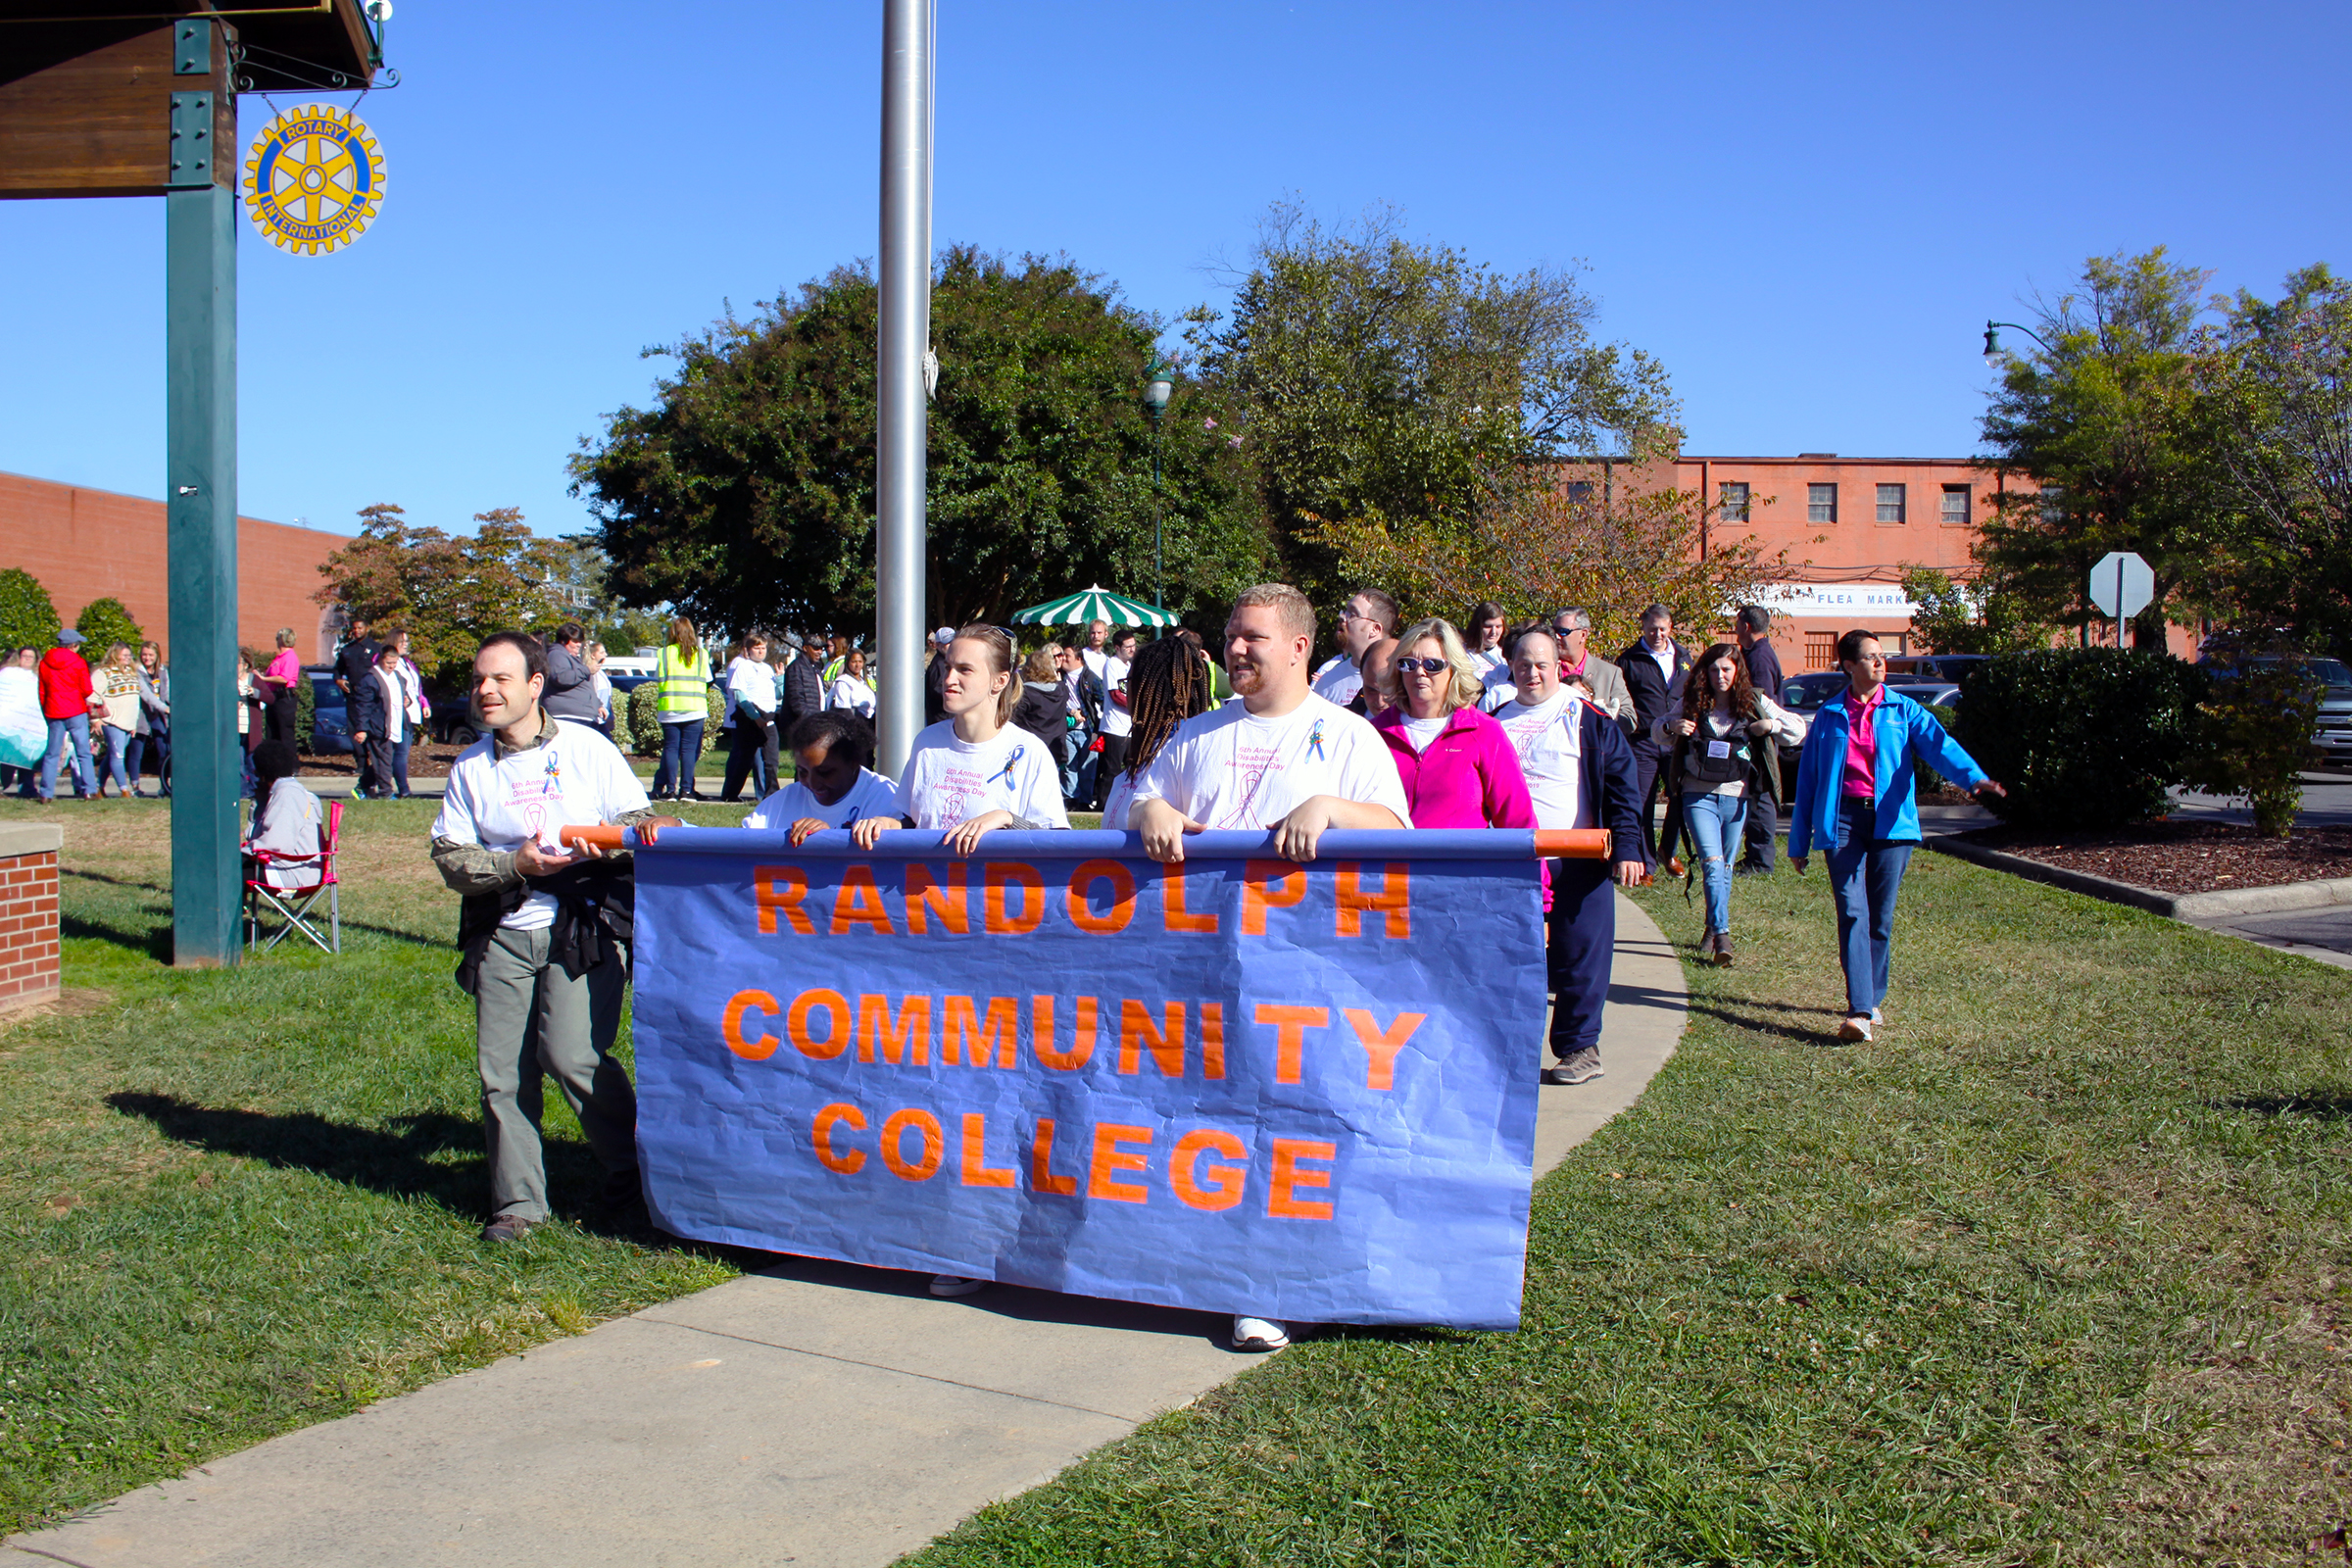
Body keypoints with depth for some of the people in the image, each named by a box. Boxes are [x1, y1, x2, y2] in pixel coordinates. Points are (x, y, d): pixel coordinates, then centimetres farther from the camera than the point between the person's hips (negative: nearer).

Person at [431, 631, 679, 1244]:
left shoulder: (588, 748, 4)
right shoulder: (469, 767, 11)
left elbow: (642, 822, 4)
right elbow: (449, 858, 4)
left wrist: (604, 843, -17)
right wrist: (514, 864, -12)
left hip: (582, 925, -3)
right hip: (503, 933, 4)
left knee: (570, 1054, -15)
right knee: (502, 1071, 0)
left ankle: (632, 1163, 9)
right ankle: (517, 1202, 14)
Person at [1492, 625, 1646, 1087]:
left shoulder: (1589, 721, 1)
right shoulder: (1496, 723, 13)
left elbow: (1621, 786, -3)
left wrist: (1626, 848, -12)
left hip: (1578, 861, -3)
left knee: (1579, 957, -1)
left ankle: (1580, 1048, 11)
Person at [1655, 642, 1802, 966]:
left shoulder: (1755, 703, 5)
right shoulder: (1692, 704, 6)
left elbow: (1799, 730, 8)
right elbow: (1657, 735, 16)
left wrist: (1771, 725, -13)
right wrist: (1671, 726, -7)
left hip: (1736, 797, 1)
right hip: (1699, 796, -1)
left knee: (1725, 868, 11)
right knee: (1713, 864, -15)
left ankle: (1713, 928, 28)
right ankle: (1721, 935, -20)